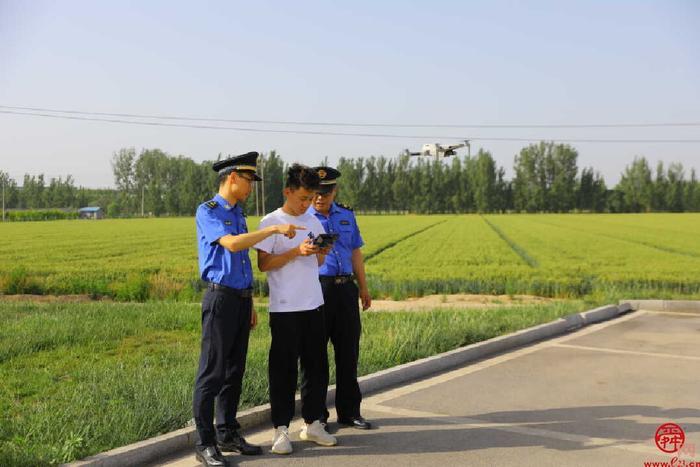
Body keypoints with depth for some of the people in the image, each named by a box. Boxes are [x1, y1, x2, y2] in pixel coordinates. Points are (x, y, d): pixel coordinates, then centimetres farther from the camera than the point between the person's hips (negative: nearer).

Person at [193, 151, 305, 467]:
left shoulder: (239, 213, 16)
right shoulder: (207, 212, -8)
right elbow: (231, 244, -24)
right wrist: (275, 230, -23)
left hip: (242, 299, 8)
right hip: (221, 298, -8)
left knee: (235, 371, 12)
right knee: (212, 373, -4)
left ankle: (228, 435, 22)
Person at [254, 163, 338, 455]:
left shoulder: (314, 221, 12)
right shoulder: (270, 222, -5)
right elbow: (263, 264, -10)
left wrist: (321, 252, -4)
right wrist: (297, 251, -19)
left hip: (314, 305, 6)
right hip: (284, 308, -6)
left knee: (316, 365, 10)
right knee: (283, 369, 0)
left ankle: (312, 423, 22)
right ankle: (281, 429, 9)